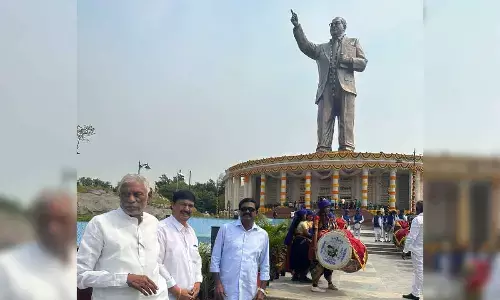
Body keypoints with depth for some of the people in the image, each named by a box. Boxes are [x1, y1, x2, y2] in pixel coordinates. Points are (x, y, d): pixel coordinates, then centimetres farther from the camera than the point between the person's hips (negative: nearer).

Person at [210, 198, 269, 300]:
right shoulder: (225, 229, 0)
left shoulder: (263, 235, 5)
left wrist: (262, 289, 4)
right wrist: (217, 283, -5)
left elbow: (264, 266, 10)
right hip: (226, 289, -2)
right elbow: (215, 258, 1)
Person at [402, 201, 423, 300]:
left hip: (418, 249, -7)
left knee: (420, 272, 0)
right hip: (423, 250, 7)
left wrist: (406, 249, -8)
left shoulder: (417, 220, -16)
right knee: (417, 271, 16)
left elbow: (411, 236, -16)